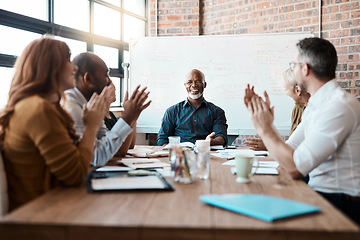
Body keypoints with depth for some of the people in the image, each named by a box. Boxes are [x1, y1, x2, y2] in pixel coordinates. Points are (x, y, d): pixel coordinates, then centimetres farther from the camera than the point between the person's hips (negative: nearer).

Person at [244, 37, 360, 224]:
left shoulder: (339, 107, -22)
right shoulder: (315, 105, 10)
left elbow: (295, 168, -26)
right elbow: (287, 150, 11)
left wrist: (264, 130, -15)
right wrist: (266, 122, 8)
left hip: (342, 204, -8)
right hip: (320, 192, 8)